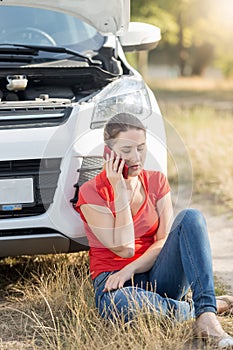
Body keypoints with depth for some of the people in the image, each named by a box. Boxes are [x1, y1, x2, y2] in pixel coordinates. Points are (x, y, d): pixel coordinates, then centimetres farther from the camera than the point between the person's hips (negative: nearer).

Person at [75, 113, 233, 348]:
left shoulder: (156, 182, 8)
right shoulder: (92, 192, -5)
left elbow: (165, 242, 0)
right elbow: (124, 249, -13)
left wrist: (130, 269, -16)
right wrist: (121, 192, -15)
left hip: (157, 276, 4)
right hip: (114, 278, -4)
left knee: (190, 217, -22)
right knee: (119, 304, -43)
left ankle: (206, 316, -33)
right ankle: (205, 307, -20)